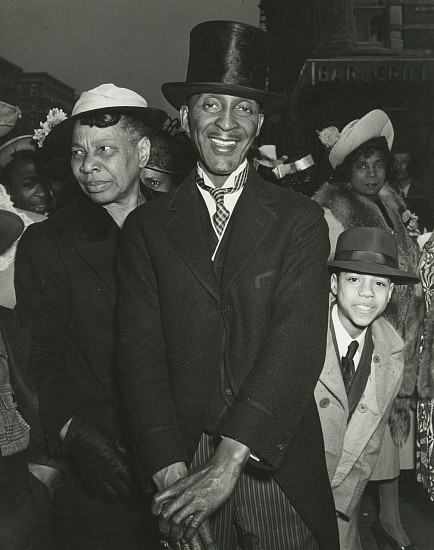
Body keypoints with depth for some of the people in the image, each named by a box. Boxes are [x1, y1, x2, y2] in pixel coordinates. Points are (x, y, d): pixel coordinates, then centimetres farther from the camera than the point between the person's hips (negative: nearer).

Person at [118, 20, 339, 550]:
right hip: (184, 457, 1)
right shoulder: (146, 227, 1)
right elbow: (141, 353, -5)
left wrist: (228, 463, -21)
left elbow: (299, 341, -13)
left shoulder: (300, 220, -2)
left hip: (279, 470, 0)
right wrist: (172, 475, -16)